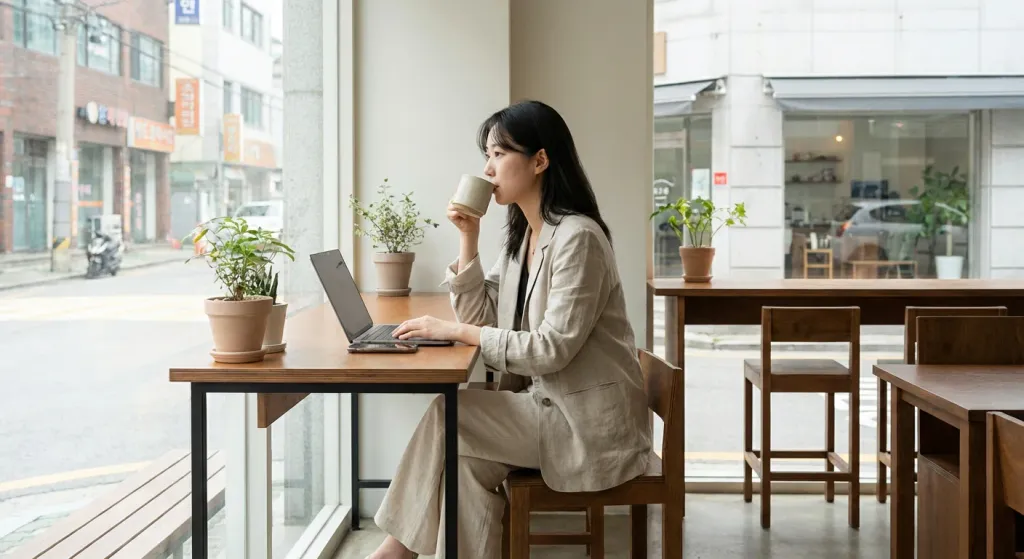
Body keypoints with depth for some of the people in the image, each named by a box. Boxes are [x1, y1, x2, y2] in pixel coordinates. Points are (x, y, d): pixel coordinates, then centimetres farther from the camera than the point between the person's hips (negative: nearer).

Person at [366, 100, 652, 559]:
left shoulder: (577, 238, -18)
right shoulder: (520, 235, 10)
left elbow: (553, 349, -23)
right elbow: (478, 317, 6)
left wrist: (454, 331, -21)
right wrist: (469, 236, -2)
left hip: (589, 419, -7)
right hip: (547, 403, 8)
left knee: (449, 413, -15)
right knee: (467, 461, -16)